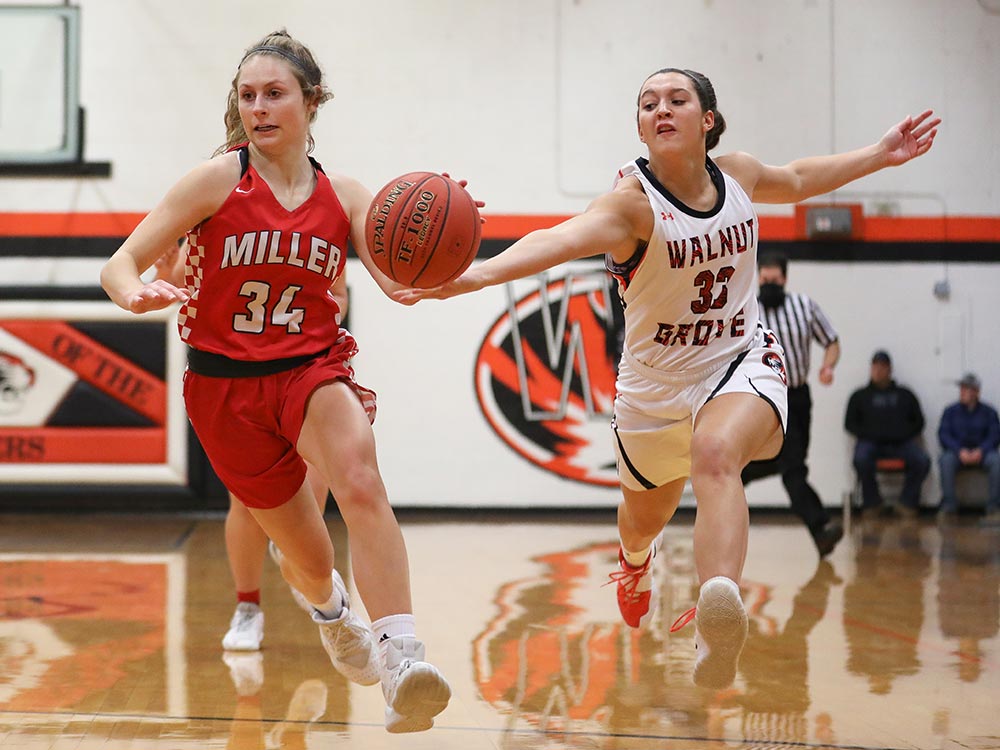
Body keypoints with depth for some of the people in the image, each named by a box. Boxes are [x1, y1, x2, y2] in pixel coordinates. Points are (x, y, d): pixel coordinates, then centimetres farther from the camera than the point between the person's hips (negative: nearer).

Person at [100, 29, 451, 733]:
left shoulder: (344, 195, 2)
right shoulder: (218, 180, -6)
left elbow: (401, 282, -10)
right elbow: (119, 264, -9)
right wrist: (137, 295, -33)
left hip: (313, 370, 1)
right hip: (227, 386, 0)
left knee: (361, 483, -33)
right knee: (310, 558, 10)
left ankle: (401, 656, -43)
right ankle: (331, 610, 49)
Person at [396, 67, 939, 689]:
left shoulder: (737, 174, -7)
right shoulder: (632, 200, -23)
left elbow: (795, 180, 19)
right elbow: (561, 239, -45)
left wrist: (880, 155, 19)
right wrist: (475, 274, -63)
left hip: (742, 361, 0)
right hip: (657, 383, 0)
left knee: (715, 452, -35)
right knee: (647, 515, 24)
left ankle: (720, 608, -58)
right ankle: (636, 560, 65)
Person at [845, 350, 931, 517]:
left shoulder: (905, 395, 23)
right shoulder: (860, 396, 20)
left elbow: (919, 421, 21)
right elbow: (849, 423, 14)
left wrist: (909, 435, 1)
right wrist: (867, 434, -3)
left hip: (901, 443, 1)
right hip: (872, 443, -1)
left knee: (922, 460, -28)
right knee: (861, 459, -36)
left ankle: (907, 502, -9)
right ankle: (872, 502, -15)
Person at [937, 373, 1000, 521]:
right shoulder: (951, 411, 8)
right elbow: (943, 435, -2)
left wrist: (981, 451, -22)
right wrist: (960, 451, -20)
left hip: (981, 453, 0)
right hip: (957, 452, 0)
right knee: (946, 460, -35)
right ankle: (949, 506, -29)